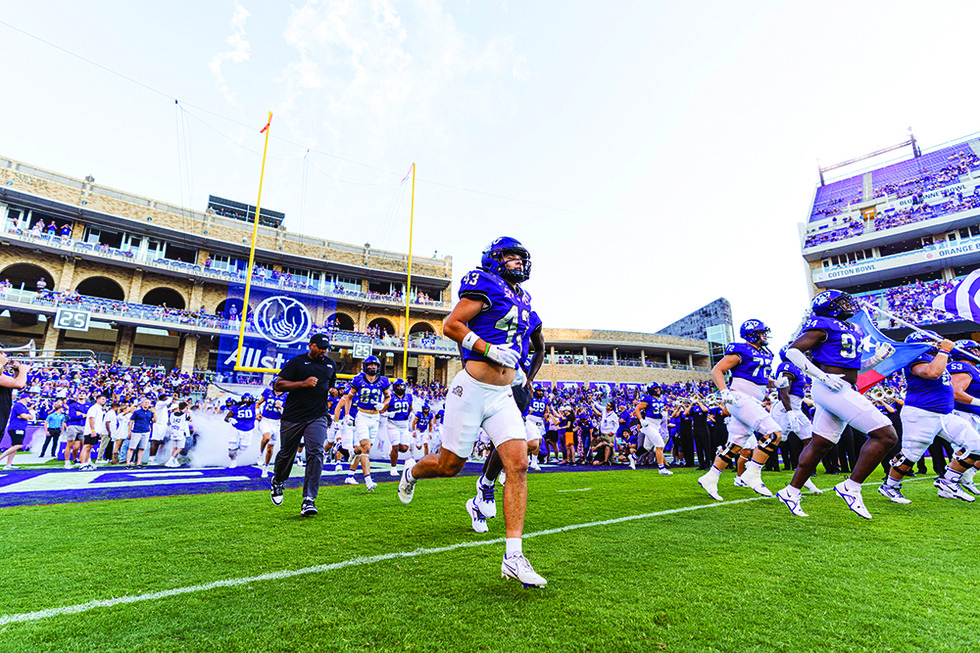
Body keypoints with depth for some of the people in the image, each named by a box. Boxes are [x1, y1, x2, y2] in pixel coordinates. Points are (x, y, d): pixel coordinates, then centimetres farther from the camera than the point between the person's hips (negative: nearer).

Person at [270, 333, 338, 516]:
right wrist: (303, 383, -17)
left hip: (317, 417, 2)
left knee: (316, 454, -14)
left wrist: (333, 390, 7)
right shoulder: (296, 362, -2)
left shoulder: (331, 365, 14)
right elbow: (278, 385, -6)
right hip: (293, 417, -2)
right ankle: (278, 482, 45)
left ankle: (308, 499, -11)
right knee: (286, 454, 12)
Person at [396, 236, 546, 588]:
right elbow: (451, 325, -13)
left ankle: (513, 556, 1)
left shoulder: (523, 299, 17)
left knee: (518, 466, -6)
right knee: (449, 465, 8)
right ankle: (412, 472, 43)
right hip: (472, 389, -6)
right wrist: (492, 351, -19)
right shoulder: (486, 285, -7)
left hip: (503, 394, 7)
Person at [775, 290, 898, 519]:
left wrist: (877, 358, 13)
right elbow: (792, 351, -13)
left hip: (843, 391, 9)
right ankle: (851, 487, -5)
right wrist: (823, 376, -19)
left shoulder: (852, 330, 21)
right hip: (830, 388, -9)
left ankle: (791, 492, 21)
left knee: (819, 446, 12)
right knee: (886, 436, -12)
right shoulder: (825, 325, -6)